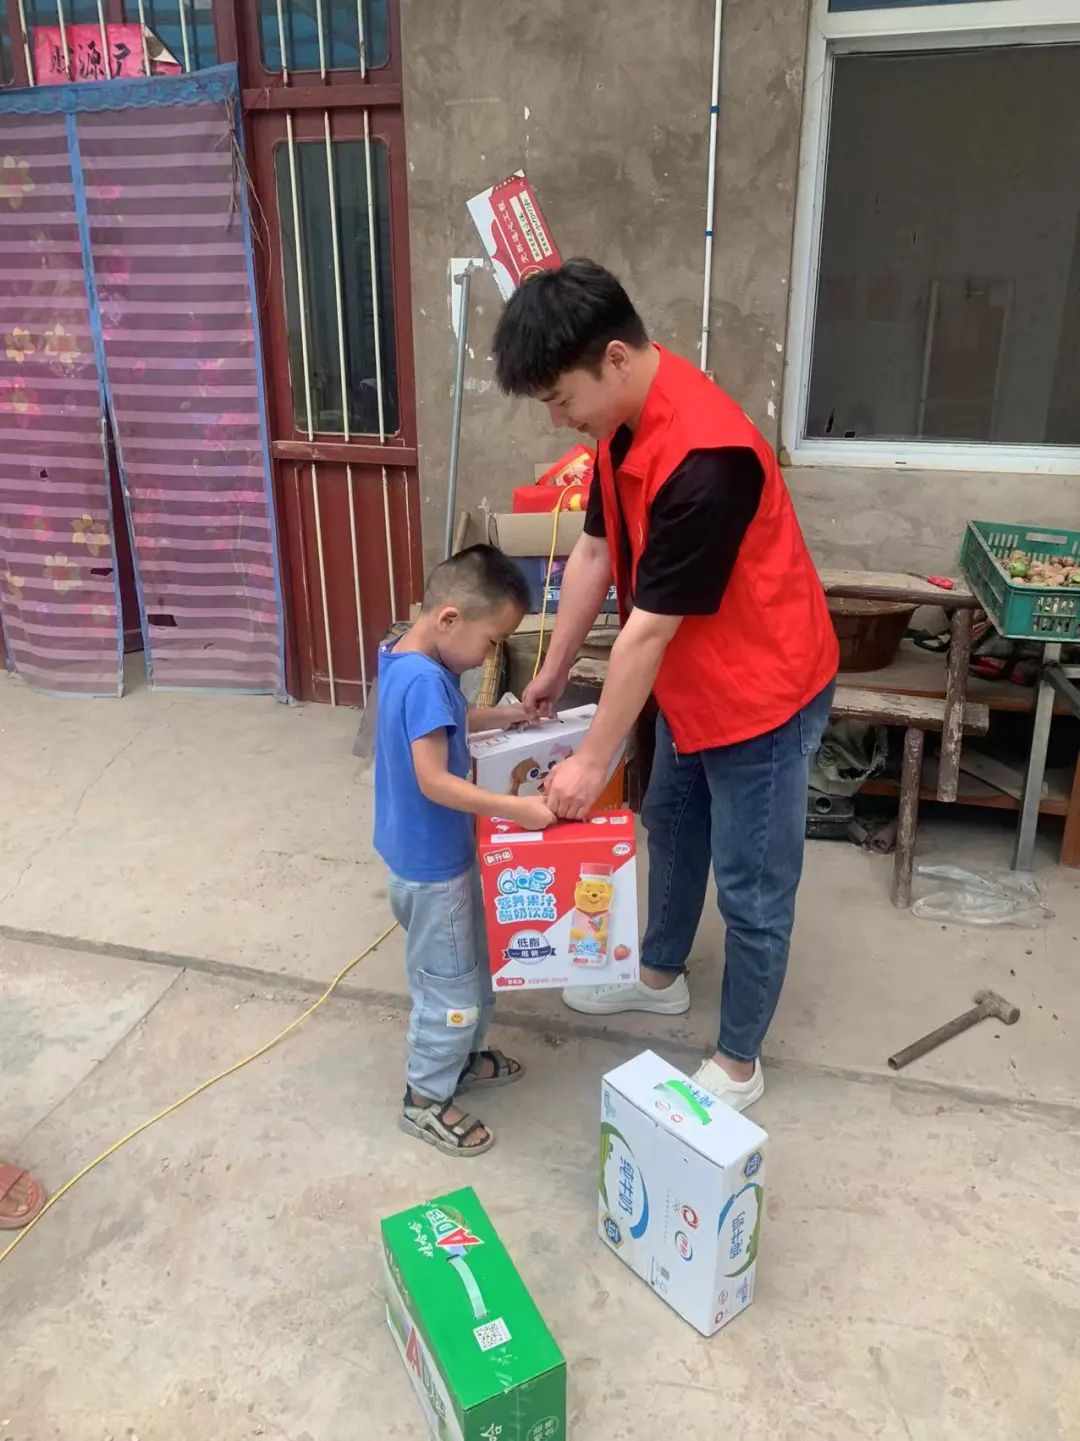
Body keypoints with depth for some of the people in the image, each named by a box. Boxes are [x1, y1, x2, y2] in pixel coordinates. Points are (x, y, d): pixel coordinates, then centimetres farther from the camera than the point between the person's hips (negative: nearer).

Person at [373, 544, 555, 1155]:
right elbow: (434, 782, -30)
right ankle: (426, 1100, 26)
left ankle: (462, 1057, 45)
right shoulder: (425, 680, -29)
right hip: (431, 865, -10)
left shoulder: (408, 659, 1)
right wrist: (516, 807, -28)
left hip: (440, 854, 10)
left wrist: (497, 716, 8)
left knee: (473, 966, 25)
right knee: (450, 985, 8)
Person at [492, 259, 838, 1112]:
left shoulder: (703, 458, -33)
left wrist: (592, 761, -19)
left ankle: (738, 1064, 26)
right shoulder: (627, 420, -4)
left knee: (752, 886, 6)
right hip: (692, 679, 10)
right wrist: (553, 673, 11)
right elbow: (595, 551, 5)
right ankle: (661, 975, 48)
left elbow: (649, 628, -28)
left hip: (762, 688, -9)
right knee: (671, 826, 25)